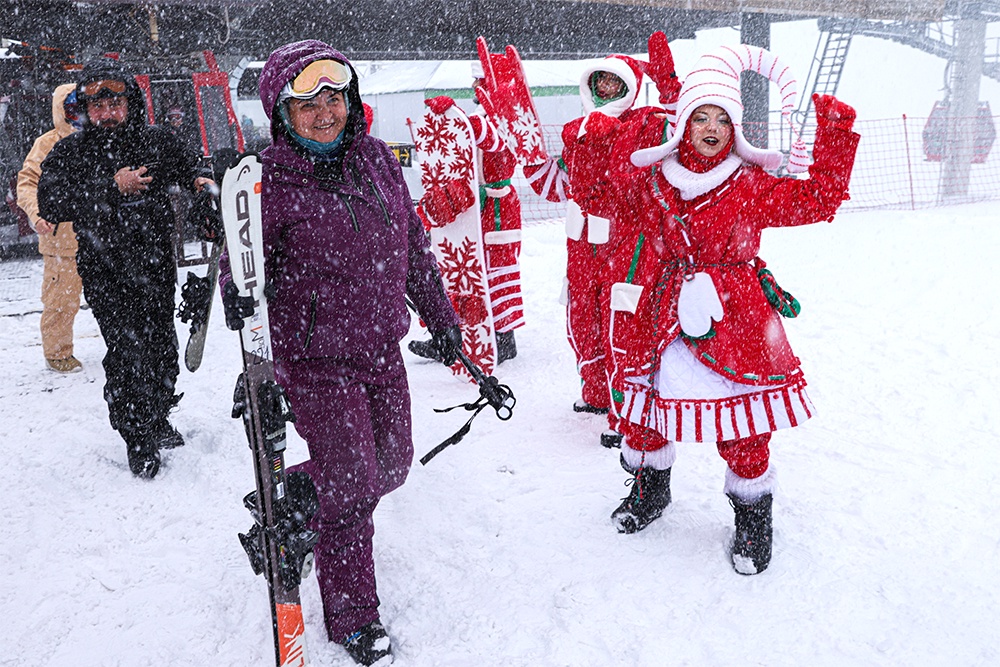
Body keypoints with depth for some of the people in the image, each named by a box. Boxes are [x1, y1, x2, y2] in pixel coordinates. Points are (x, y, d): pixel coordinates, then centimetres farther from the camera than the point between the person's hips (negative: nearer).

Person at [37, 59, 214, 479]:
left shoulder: (157, 142, 6)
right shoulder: (67, 153, 0)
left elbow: (188, 171, 22)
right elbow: (51, 204, -13)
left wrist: (202, 183, -2)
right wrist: (113, 189, -21)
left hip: (156, 265, 3)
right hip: (106, 273, -2)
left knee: (162, 347, 10)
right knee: (128, 351, -9)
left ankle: (157, 418, 35)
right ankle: (139, 443, 8)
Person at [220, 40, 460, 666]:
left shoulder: (376, 157, 4)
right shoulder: (271, 182, -13)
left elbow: (413, 242, 12)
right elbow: (244, 257, -6)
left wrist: (439, 313, 16)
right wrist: (238, 294, -29)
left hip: (382, 349, 6)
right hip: (317, 358, -6)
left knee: (393, 463, 15)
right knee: (352, 483, -3)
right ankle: (352, 615, 21)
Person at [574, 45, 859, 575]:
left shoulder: (751, 185, 0)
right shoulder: (650, 179, 5)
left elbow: (817, 200, -3)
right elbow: (598, 197, 12)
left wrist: (834, 136, -7)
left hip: (733, 322, -2)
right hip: (662, 321, 2)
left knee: (742, 429, 2)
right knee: (645, 409, 15)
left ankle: (753, 518, 26)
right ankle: (649, 489, 43)